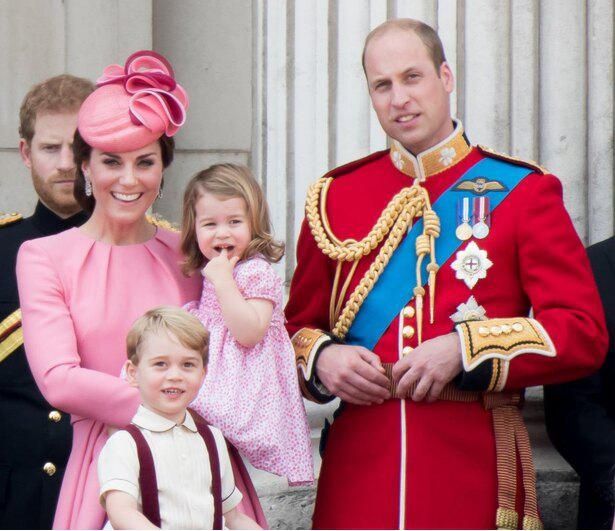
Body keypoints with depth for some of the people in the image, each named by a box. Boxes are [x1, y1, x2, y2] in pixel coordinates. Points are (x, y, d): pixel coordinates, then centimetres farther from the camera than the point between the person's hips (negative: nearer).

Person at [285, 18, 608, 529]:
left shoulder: (521, 191, 2)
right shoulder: (335, 196, 10)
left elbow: (585, 333, -5)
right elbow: (299, 325, 17)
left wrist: (463, 349, -16)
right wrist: (320, 358, -7)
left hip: (475, 464, -2)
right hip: (359, 461, 2)